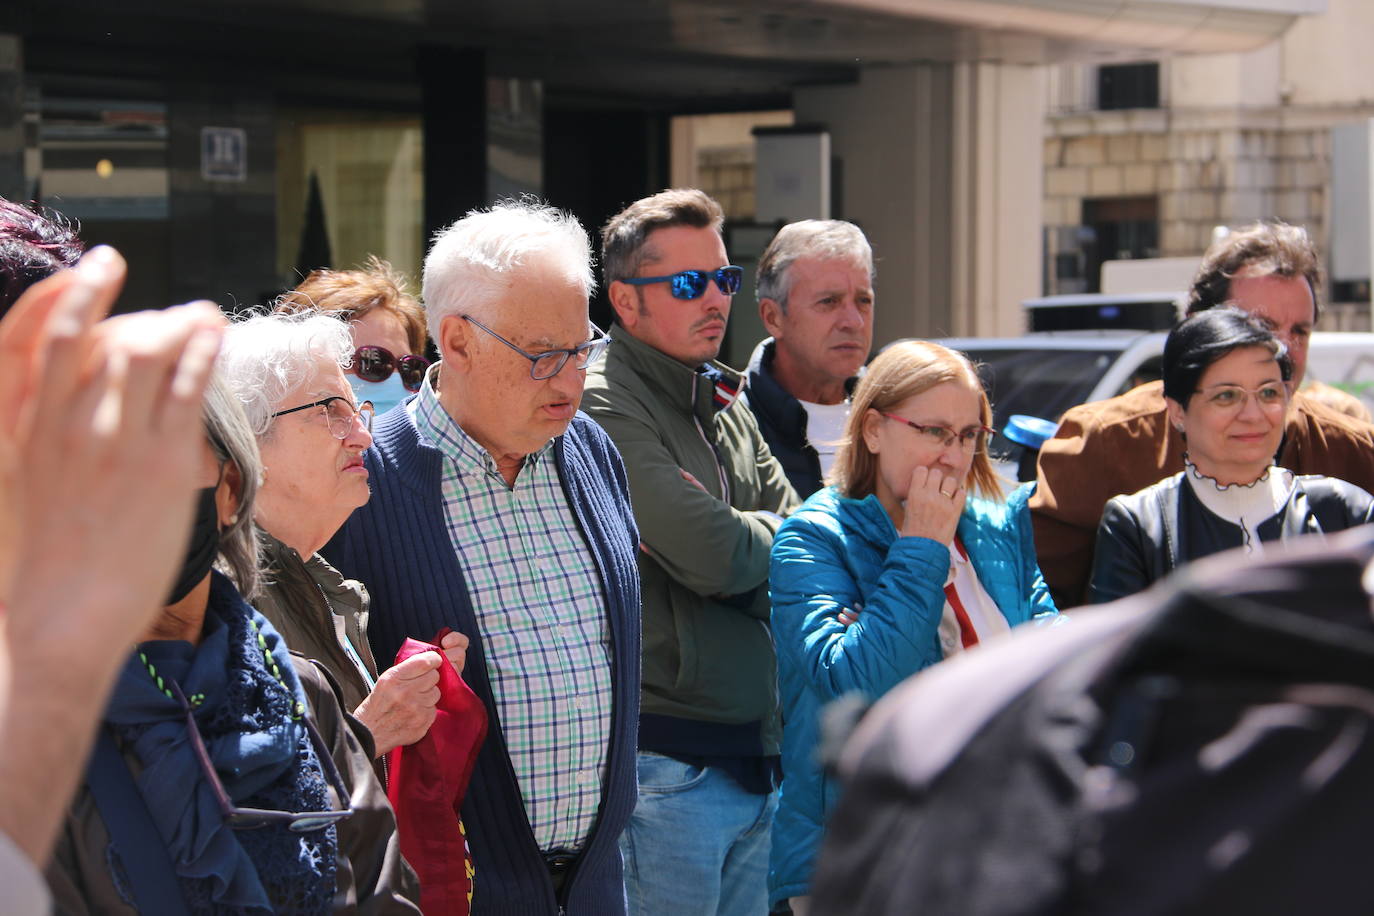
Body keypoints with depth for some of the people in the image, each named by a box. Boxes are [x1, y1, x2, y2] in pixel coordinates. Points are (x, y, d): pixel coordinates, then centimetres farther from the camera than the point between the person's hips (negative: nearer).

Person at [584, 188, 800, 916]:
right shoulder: (603, 409, -12)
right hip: (666, 766, -8)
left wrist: (729, 530, -11)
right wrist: (768, 533, 2)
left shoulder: (726, 410, 16)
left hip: (754, 764, 8)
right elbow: (717, 557, -19)